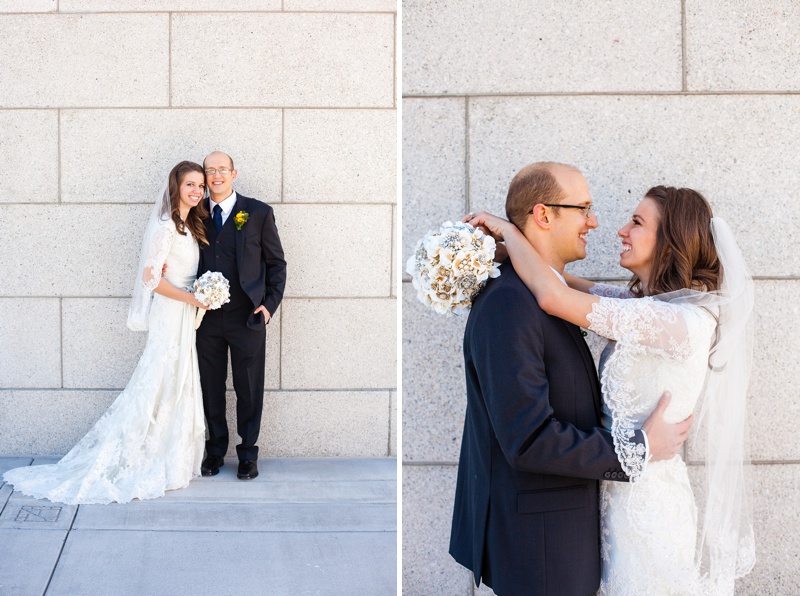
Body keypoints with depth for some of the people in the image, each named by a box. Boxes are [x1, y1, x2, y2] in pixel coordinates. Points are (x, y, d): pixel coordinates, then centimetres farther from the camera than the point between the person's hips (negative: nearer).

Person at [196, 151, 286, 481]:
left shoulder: (258, 212, 0)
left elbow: (276, 263, 3)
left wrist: (270, 304, -5)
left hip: (247, 317, -2)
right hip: (207, 317, 3)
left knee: (248, 388, 5)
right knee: (211, 387, 9)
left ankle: (248, 453, 18)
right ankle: (215, 449, 23)